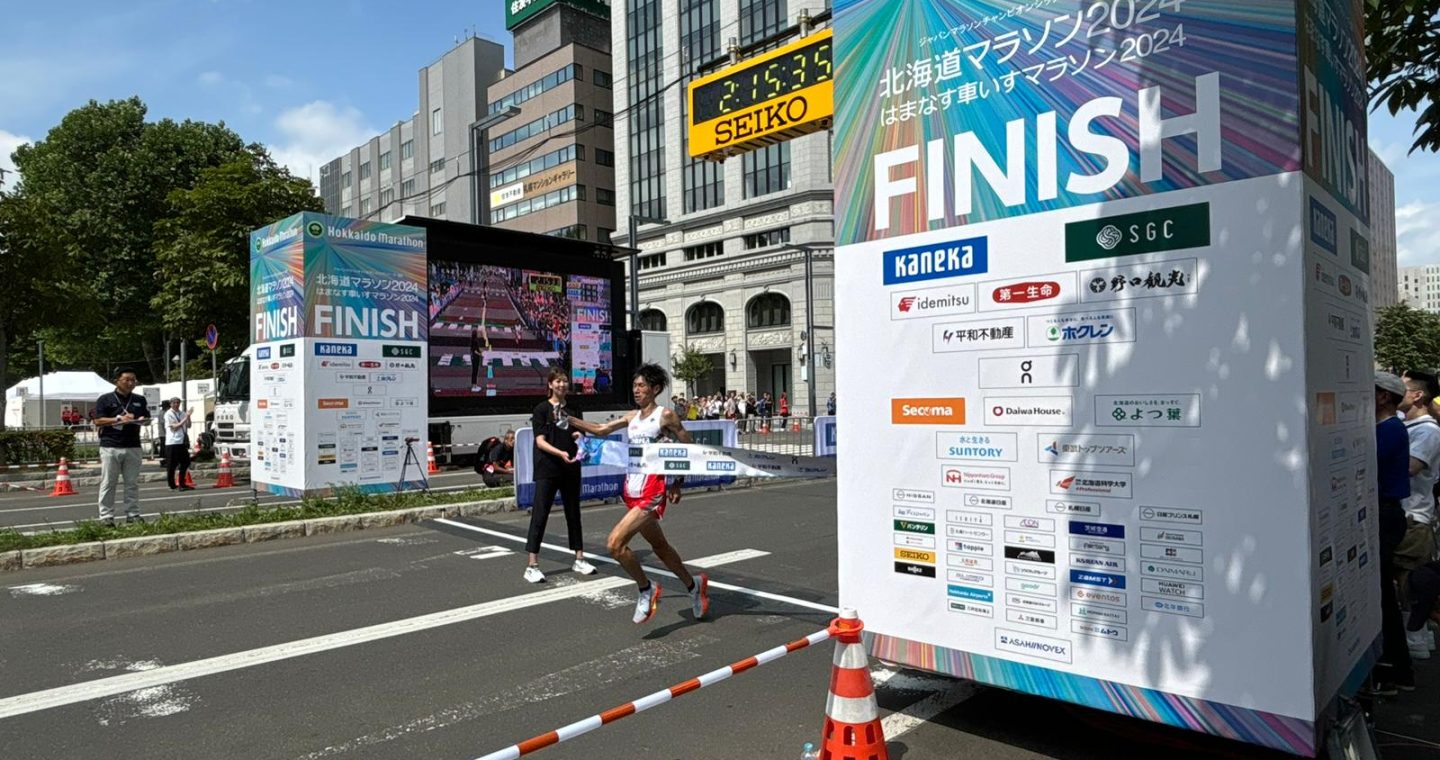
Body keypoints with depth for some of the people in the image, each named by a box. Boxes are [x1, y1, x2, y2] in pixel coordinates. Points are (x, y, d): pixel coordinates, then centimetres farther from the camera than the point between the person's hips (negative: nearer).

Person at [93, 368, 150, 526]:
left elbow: (148, 419, 18)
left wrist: (142, 421, -5)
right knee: (108, 483, -1)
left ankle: (133, 514, 11)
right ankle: (106, 516, 3)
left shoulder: (139, 400, 15)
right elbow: (98, 421, -4)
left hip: (133, 447, 4)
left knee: (133, 483, 6)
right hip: (110, 446, -4)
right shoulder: (105, 399, 2)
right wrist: (119, 419, -16)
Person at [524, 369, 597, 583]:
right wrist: (560, 453, -24)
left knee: (573, 514, 12)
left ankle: (579, 560, 22)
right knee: (539, 515, -6)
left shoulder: (574, 411, 12)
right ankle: (532, 566, -3)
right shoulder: (541, 410, -1)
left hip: (571, 469, 5)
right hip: (547, 470, -5)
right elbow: (540, 441, -9)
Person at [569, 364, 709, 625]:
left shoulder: (666, 415, -6)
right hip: (632, 492, 7)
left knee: (615, 543, -18)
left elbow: (688, 448, -1)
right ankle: (694, 585, 39)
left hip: (652, 492, -7)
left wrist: (677, 483, -1)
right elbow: (601, 430, 8)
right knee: (659, 546, 19)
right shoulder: (632, 417, 13)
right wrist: (570, 420, -2)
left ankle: (646, 589, 3)